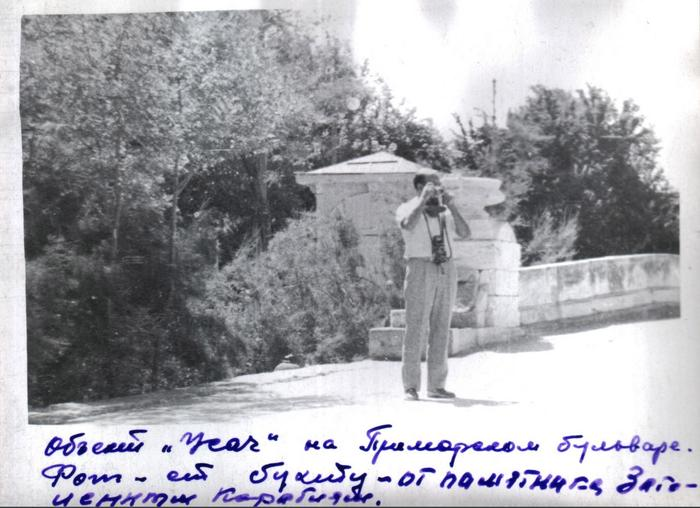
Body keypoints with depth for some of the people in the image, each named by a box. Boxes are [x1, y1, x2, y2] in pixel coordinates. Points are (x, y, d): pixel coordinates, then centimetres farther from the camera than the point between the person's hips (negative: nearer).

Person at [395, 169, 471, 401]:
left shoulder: (445, 212, 14)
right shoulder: (407, 209, 1)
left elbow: (465, 233, 2)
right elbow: (408, 225, -23)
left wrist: (451, 206, -6)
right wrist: (424, 199, -17)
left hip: (446, 271, 5)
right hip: (421, 269, -5)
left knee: (441, 330, 5)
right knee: (416, 329, -8)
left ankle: (436, 385, 9)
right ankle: (411, 387, -6)